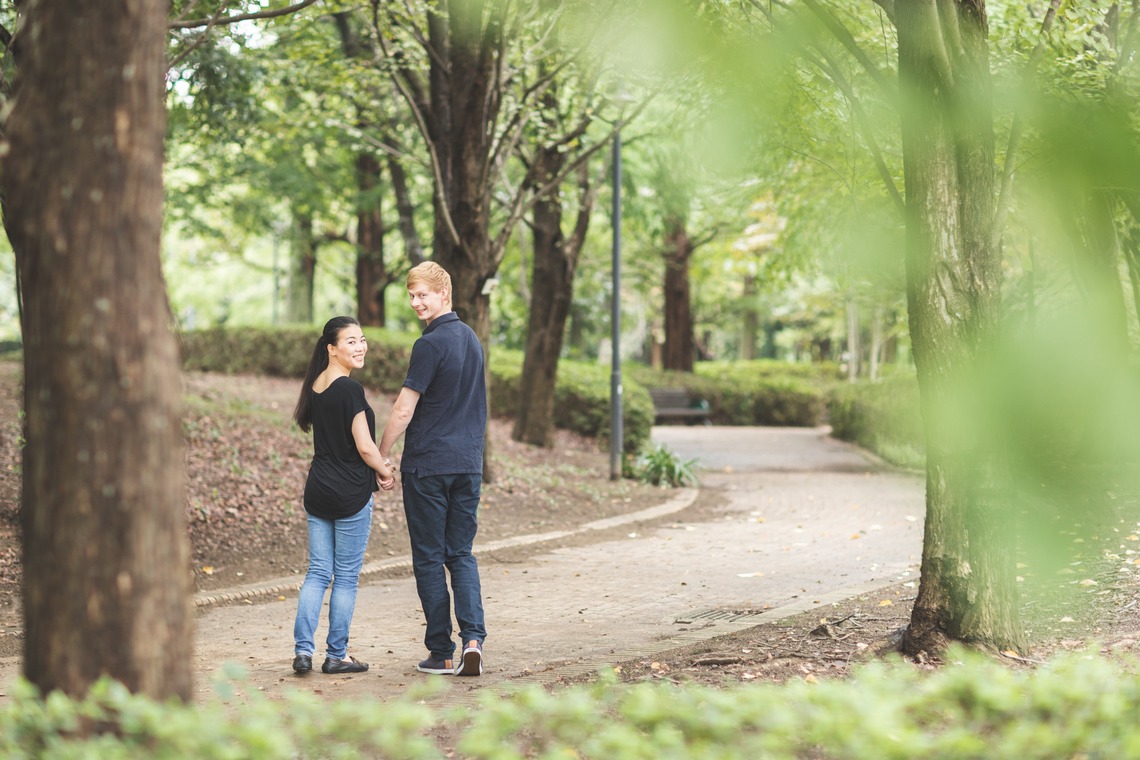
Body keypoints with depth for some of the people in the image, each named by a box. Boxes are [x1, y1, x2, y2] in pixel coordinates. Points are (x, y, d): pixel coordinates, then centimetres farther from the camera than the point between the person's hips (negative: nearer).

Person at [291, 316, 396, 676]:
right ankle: (336, 656, 10)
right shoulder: (350, 390, -16)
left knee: (318, 572, 9)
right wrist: (386, 473, 3)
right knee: (346, 577, 4)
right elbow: (364, 447, -16)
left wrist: (375, 469, 10)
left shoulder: (315, 387, 9)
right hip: (351, 495, -7)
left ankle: (302, 649, 0)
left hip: (317, 492, 7)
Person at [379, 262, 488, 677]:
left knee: (429, 558, 2)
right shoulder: (471, 339, 11)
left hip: (427, 464, -7)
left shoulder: (430, 344, -14)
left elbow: (403, 412, -15)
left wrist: (380, 457, -5)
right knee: (461, 554, 11)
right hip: (468, 463, 7)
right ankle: (473, 638, -6)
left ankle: (441, 653, 5)